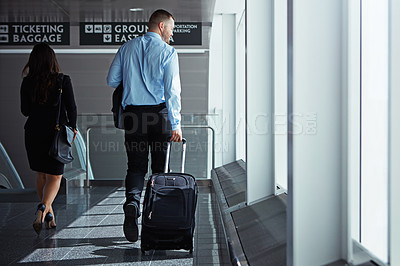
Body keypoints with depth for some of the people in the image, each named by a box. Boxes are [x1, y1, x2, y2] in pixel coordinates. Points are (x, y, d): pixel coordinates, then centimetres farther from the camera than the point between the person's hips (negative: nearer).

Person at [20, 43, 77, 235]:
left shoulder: (27, 83, -4)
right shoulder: (63, 81, -9)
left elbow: (25, 111, 5)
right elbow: (71, 109, -5)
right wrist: (73, 128, 12)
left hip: (34, 134, 2)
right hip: (56, 134, -2)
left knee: (42, 175, 18)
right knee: (54, 177, 5)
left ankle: (48, 213, 25)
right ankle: (44, 207, -21)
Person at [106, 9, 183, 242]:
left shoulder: (127, 48, 9)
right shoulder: (167, 52, -4)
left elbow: (112, 80, 8)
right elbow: (172, 90, -12)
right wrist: (176, 124, -12)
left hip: (132, 113, 3)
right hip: (159, 112, -3)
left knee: (136, 166, 7)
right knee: (160, 167, 9)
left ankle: (132, 201, -19)